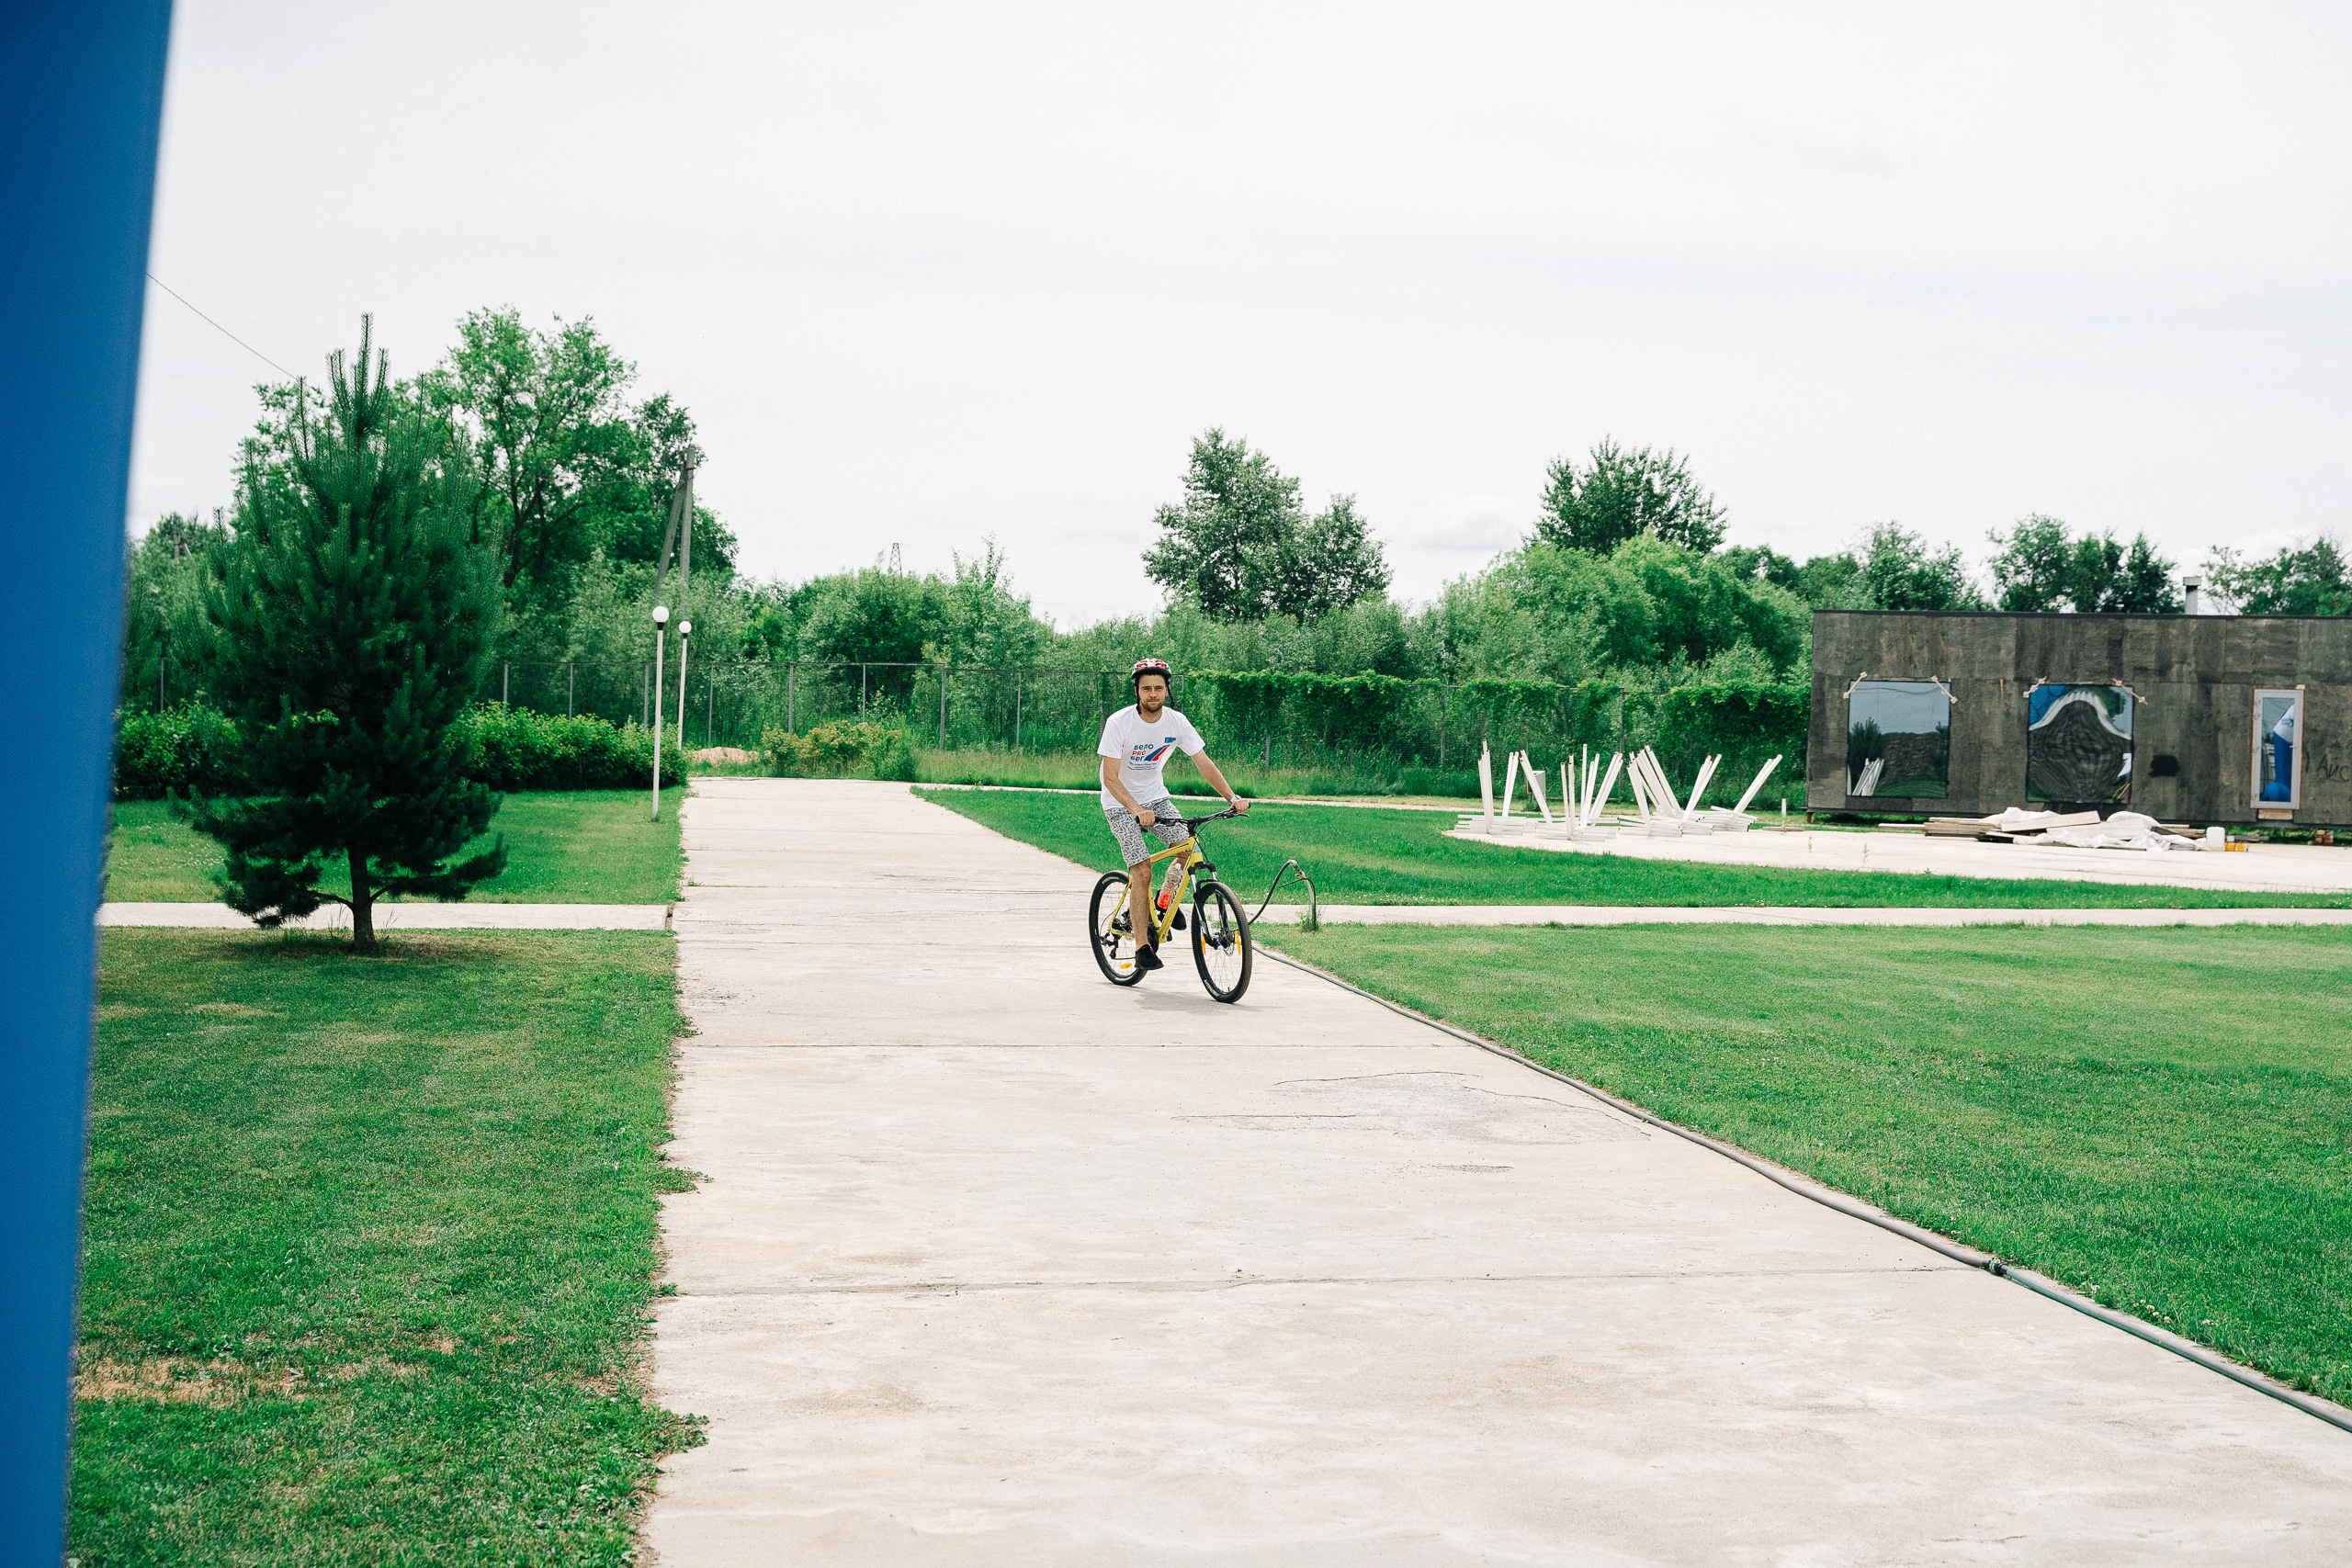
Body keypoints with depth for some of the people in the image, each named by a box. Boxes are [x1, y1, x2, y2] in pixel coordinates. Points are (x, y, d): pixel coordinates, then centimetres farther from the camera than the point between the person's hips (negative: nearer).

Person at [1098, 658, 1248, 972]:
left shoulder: (1177, 722, -11)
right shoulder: (1118, 723, -22)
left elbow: (1204, 763, -7)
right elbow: (1110, 777, -24)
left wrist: (1232, 797, -20)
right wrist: (1137, 810, -38)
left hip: (1155, 796, 4)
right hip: (1120, 803, -4)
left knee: (1187, 847, -17)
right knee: (1142, 871, -16)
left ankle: (1166, 898, 12)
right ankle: (1142, 947, -7)